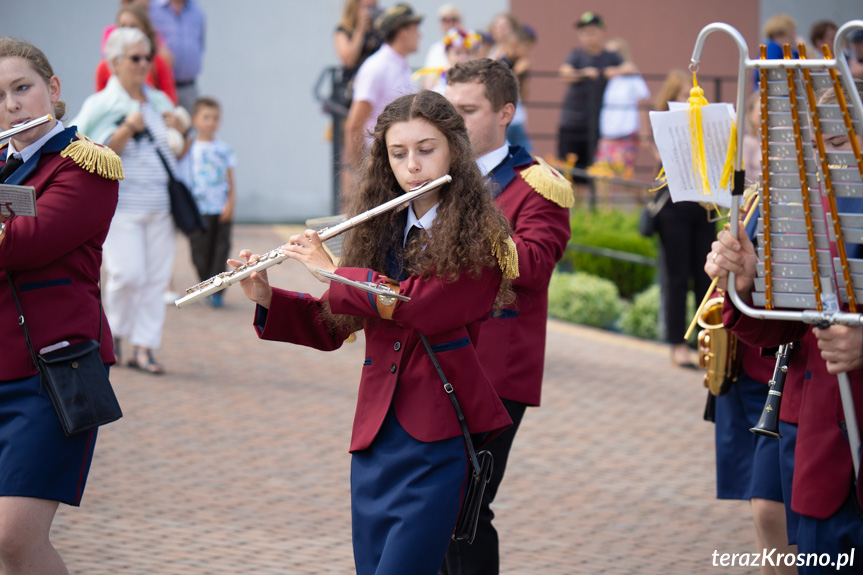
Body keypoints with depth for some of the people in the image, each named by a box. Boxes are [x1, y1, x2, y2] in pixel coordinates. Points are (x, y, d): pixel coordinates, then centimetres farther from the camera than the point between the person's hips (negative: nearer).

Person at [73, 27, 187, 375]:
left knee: (156, 277, 1)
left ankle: (143, 347, 7)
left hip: (160, 204, 5)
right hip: (121, 205, -5)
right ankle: (112, 333, 12)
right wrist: (128, 129, -18)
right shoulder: (100, 105, -2)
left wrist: (178, 131, 1)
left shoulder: (160, 101, 14)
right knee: (127, 274, -13)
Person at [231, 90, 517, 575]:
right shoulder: (380, 230, 13)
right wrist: (266, 298, 3)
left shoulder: (480, 236, -6)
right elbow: (331, 327, 18)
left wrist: (332, 270, -10)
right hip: (376, 434, 6)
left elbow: (417, 305, -20)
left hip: (437, 440, -6)